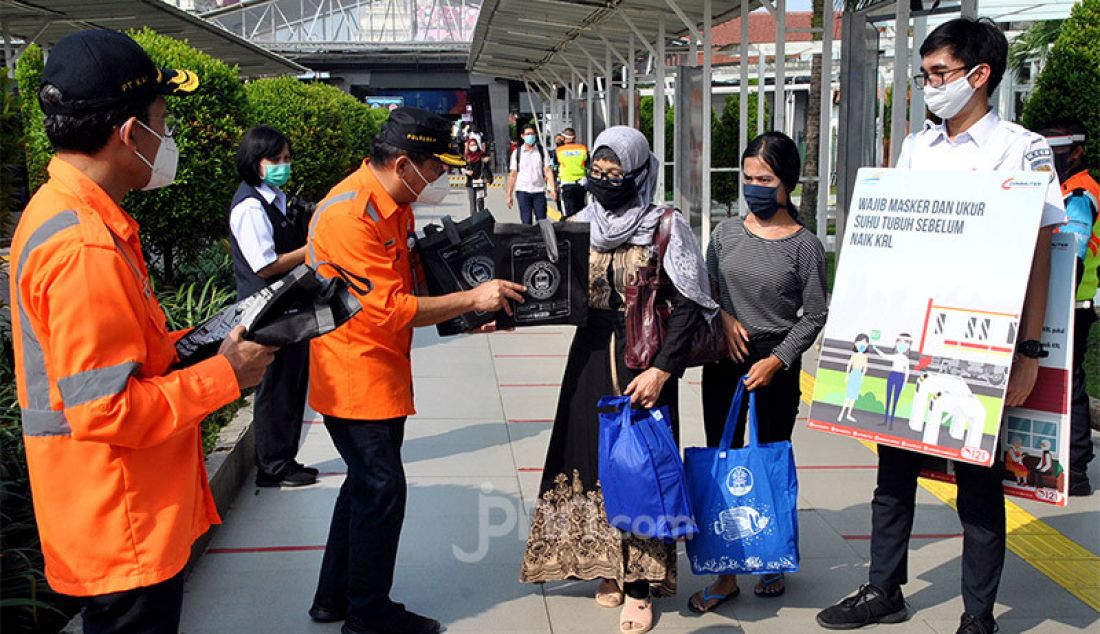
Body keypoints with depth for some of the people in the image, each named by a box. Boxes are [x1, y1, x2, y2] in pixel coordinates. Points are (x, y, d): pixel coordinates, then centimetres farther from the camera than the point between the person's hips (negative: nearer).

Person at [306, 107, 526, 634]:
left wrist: (472, 314, 4)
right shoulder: (350, 213, -23)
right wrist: (472, 299, -21)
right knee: (381, 490, -1)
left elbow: (416, 280, 18)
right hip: (356, 376, -10)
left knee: (366, 484, 18)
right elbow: (388, 311, -26)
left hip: (383, 373, 10)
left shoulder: (395, 207, 9)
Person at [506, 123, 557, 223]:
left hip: (539, 190, 1)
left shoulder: (542, 151, 6)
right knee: (526, 222, -4)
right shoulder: (517, 152, 6)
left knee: (542, 221, 0)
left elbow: (548, 170, 0)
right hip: (523, 190, -1)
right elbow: (513, 174, 7)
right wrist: (509, 194, 4)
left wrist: (552, 189, -12)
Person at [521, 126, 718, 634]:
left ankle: (637, 587, 10)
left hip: (642, 362, -4)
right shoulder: (581, 226, 6)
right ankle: (610, 568, 26)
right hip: (591, 358, 5)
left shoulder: (665, 228, -8)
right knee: (593, 458, 8)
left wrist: (662, 369, -16)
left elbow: (688, 306, -9)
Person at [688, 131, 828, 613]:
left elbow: (816, 314, -5)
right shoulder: (726, 233, 3)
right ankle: (725, 574, 12)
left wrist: (778, 359, -13)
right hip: (724, 357, 3)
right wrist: (724, 316, -5)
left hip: (777, 362, -3)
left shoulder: (804, 245, -7)